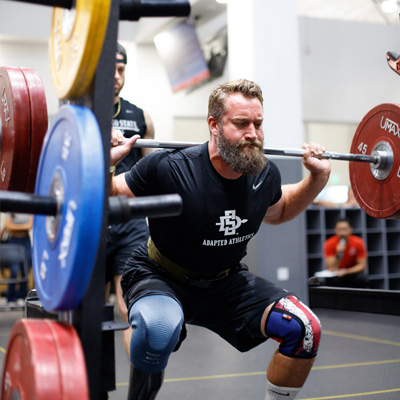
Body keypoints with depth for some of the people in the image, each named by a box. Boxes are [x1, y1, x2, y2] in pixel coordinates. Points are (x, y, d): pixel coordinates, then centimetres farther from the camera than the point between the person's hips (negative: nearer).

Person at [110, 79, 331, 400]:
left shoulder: (265, 176, -11)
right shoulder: (169, 169, -28)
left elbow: (278, 212, 14)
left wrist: (318, 177, 1)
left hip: (225, 281, 5)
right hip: (160, 277, -4)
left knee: (305, 328, -10)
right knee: (160, 328, -39)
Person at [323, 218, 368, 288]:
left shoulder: (358, 242, -15)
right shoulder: (329, 244, -18)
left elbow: (362, 265, -12)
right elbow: (331, 268, -23)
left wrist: (345, 271, -26)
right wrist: (338, 254, -39)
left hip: (353, 271, 1)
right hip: (336, 273, -1)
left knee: (363, 280, -31)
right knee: (331, 281, -34)